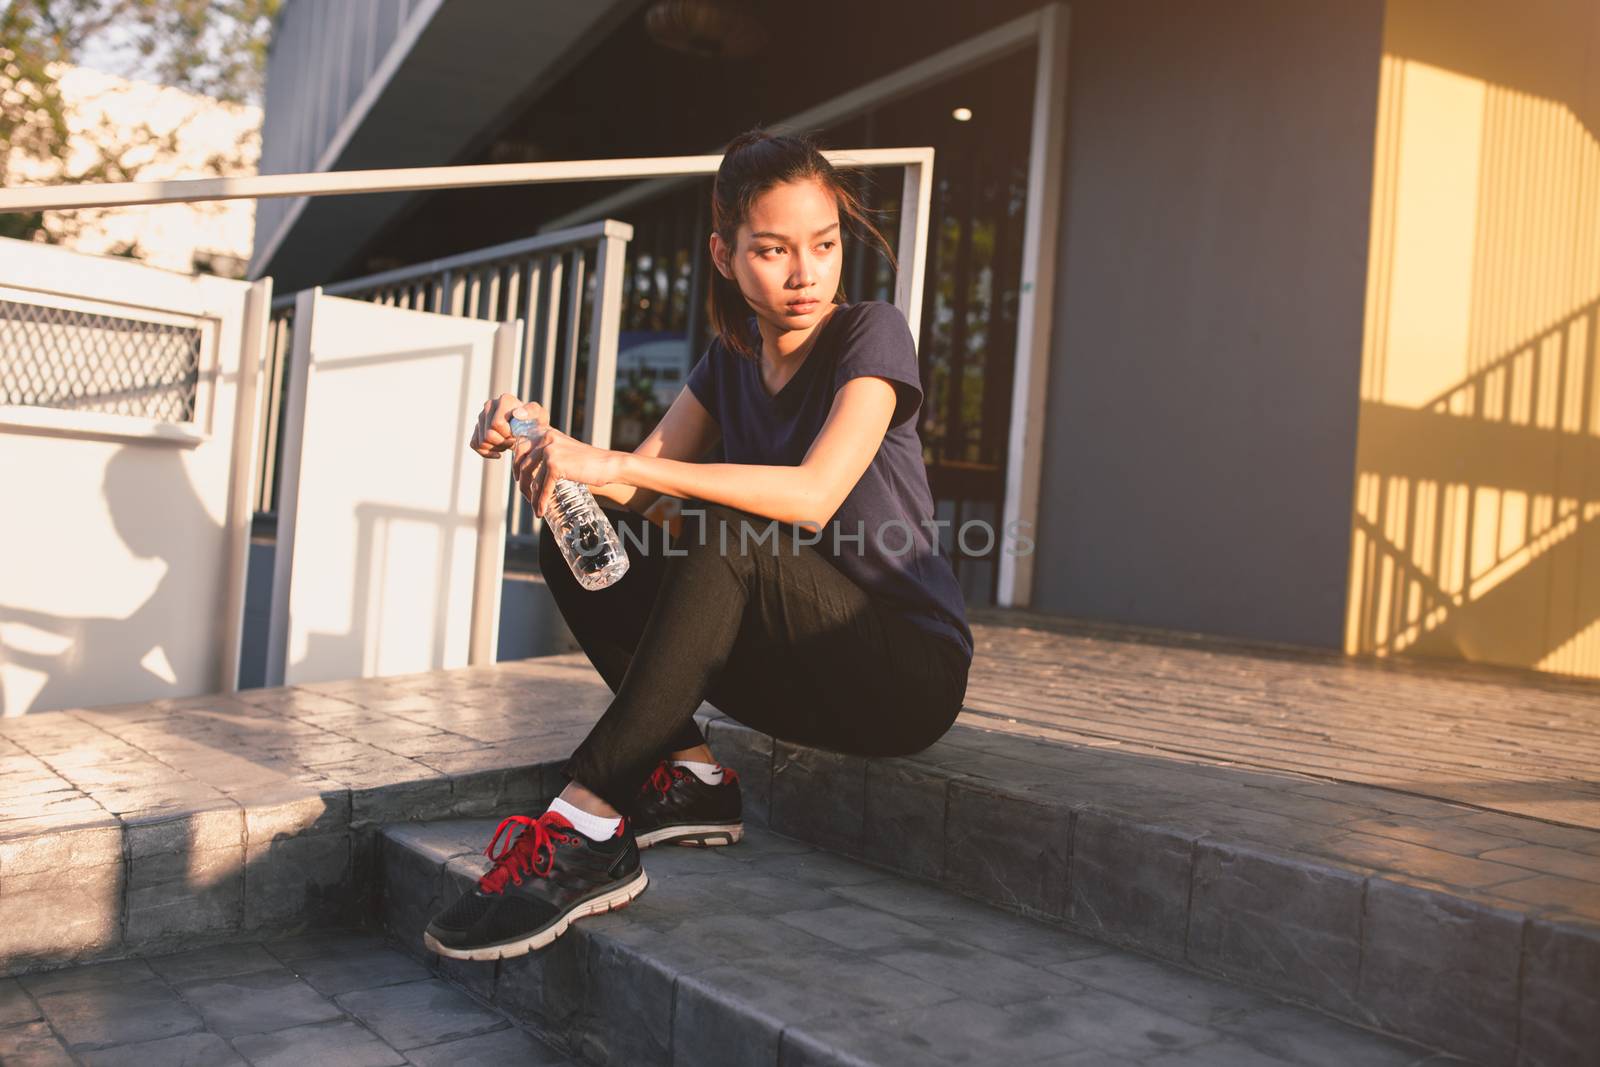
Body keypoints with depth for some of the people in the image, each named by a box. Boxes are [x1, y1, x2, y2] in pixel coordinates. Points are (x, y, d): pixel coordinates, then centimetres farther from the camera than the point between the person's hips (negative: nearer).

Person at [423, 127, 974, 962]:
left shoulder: (873, 334, -11)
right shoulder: (731, 357, 8)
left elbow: (814, 494, -27)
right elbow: (635, 486, 0)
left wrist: (617, 464, -32)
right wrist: (542, 440, -20)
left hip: (910, 671, -6)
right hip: (795, 663, 6)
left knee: (725, 538, -34)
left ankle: (585, 830, -32)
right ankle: (692, 775, -10)